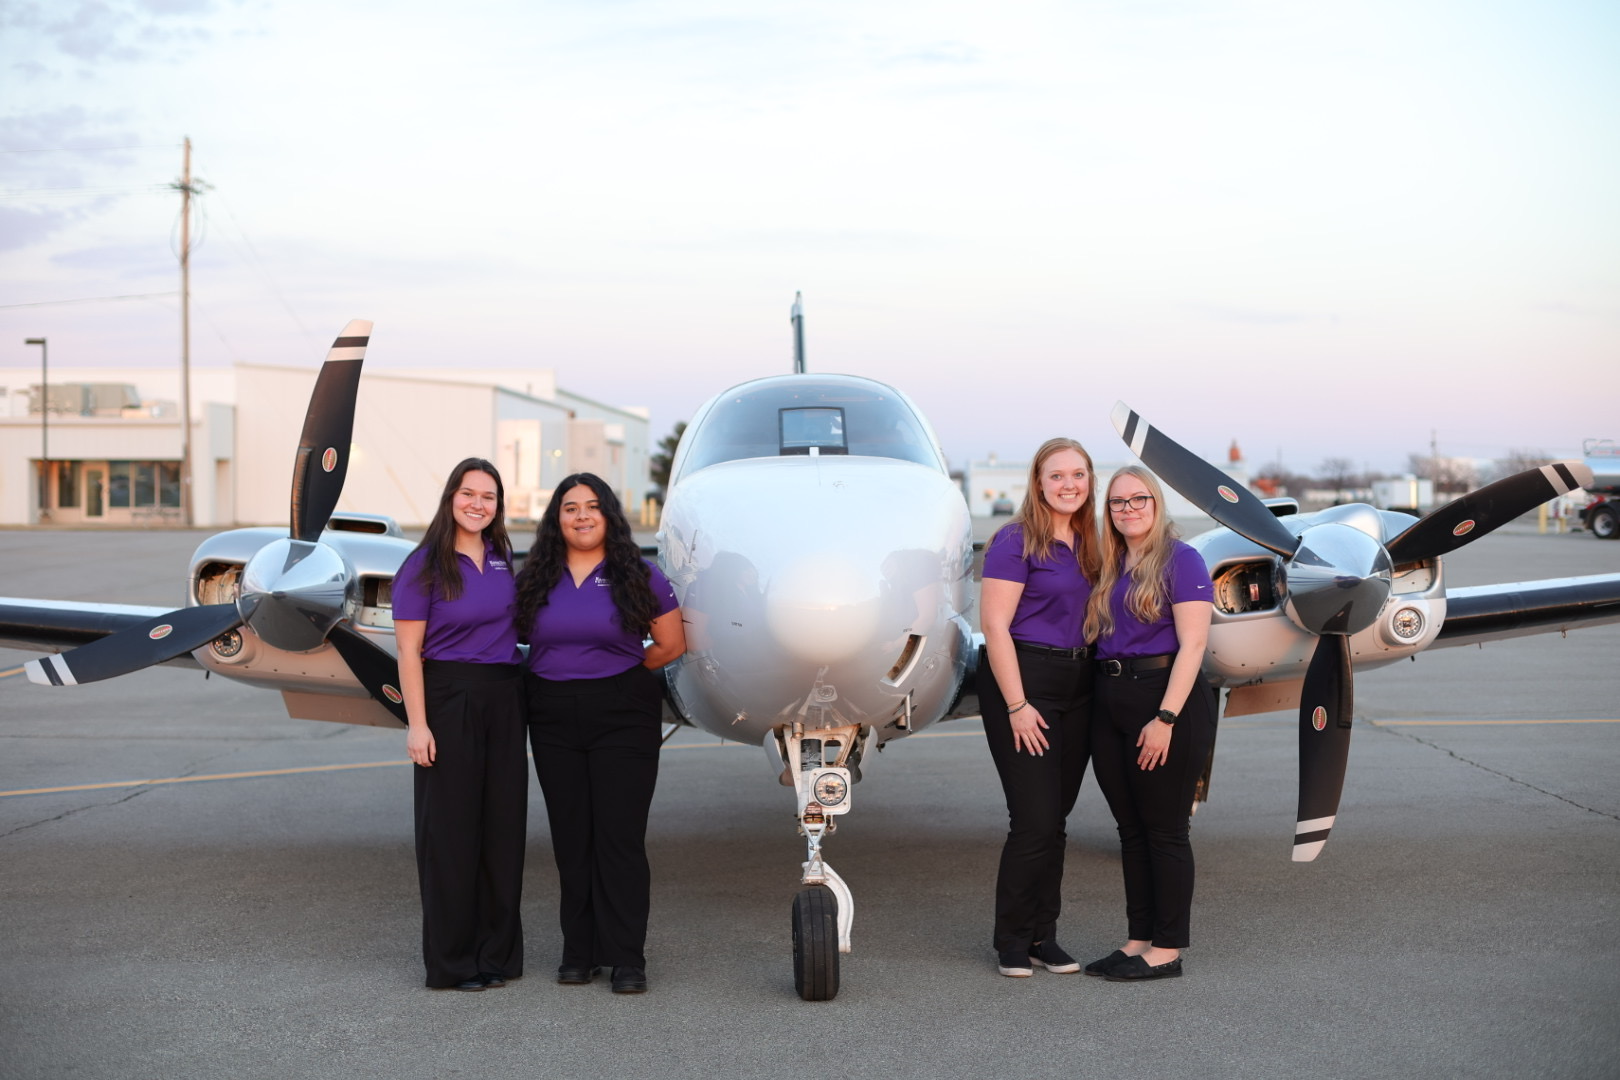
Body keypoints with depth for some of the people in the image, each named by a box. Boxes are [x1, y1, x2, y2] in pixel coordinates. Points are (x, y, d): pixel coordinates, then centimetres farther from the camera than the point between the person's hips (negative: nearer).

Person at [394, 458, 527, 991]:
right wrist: (417, 724, -16)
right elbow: (409, 651, -10)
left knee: (503, 822, 8)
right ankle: (452, 961, 9)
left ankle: (498, 951, 20)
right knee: (451, 826, 0)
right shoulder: (425, 566, -7)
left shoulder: (503, 558, 9)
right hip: (449, 697, -6)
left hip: (504, 699, 6)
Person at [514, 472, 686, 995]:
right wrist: (560, 677, 2)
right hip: (553, 719, 3)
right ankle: (578, 951, 16)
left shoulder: (638, 576, 0)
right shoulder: (536, 579, 7)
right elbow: (522, 642, 15)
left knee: (621, 836, -5)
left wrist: (620, 674, 3)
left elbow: (671, 644, 2)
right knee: (570, 838, 7)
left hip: (623, 716, -3)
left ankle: (627, 957, 1)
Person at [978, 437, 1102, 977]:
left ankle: (1044, 935, 19)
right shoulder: (1016, 540, -10)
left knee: (1055, 819, 10)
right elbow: (994, 624, -14)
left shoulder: (1087, 545, 12)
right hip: (1022, 678, -7)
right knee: (1034, 820, -7)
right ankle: (1012, 941, 7)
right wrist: (1017, 705, -17)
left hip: (1077, 685, 7)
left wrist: (1098, 688, 8)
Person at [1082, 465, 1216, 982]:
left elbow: (1192, 643, -14)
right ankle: (1138, 940, 20)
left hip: (1165, 700, -7)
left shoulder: (1181, 561, -7)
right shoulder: (1111, 567, 14)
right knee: (1131, 831, 12)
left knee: (1165, 830, 0)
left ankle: (1168, 950, 8)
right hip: (1111, 705, 7)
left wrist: (1166, 717, -21)